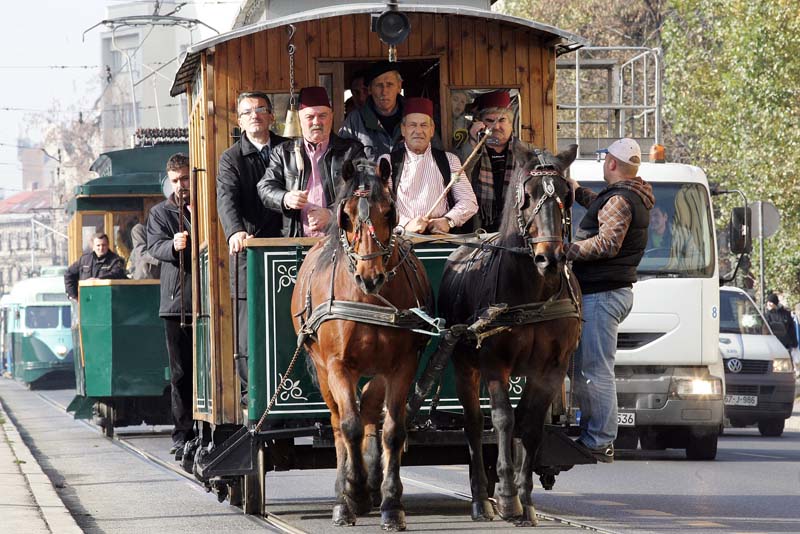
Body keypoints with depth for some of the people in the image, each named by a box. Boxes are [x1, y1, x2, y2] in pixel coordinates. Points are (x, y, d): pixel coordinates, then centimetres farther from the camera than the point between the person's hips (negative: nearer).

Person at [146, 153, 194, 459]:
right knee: (181, 373, 1)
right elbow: (155, 246, -4)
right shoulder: (161, 212, 13)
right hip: (177, 302, 0)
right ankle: (183, 436, 3)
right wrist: (173, 245, -23)